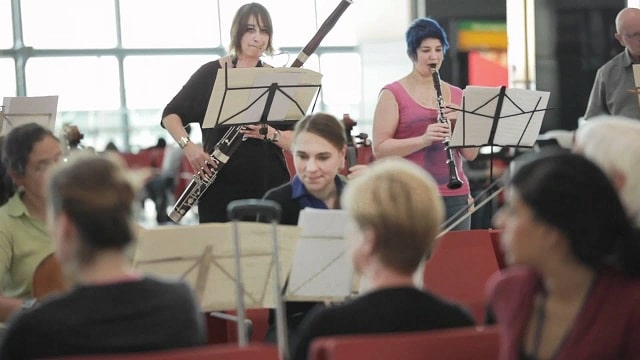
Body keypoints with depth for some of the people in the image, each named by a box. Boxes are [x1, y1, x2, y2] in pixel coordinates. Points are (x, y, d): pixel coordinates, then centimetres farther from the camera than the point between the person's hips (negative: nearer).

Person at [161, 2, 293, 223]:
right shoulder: (211, 74, 4)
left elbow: (297, 140, 3)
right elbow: (170, 115, 6)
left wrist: (269, 133, -17)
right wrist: (188, 146, -11)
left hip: (270, 187, 1)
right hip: (221, 188, -1)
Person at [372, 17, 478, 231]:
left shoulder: (456, 95, 13)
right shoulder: (393, 94, 0)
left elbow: (471, 154, 10)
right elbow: (379, 150, -8)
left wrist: (459, 122, -8)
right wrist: (423, 140, -20)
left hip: (455, 194, 4)